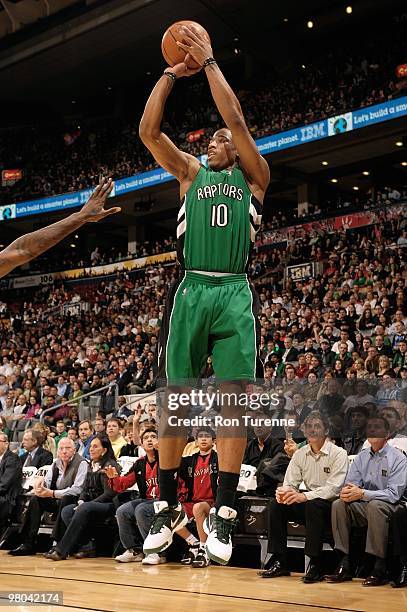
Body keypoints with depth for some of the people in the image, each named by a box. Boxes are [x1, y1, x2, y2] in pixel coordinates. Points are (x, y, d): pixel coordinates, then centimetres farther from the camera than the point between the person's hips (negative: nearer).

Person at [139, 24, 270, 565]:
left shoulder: (252, 177, 15)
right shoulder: (191, 173, 21)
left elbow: (236, 120, 2)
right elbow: (149, 131, 9)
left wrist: (209, 63, 6)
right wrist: (172, 73, 7)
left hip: (235, 293, -1)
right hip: (190, 291, 2)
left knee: (232, 398, -6)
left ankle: (223, 511, -1)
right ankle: (168, 506, 10)